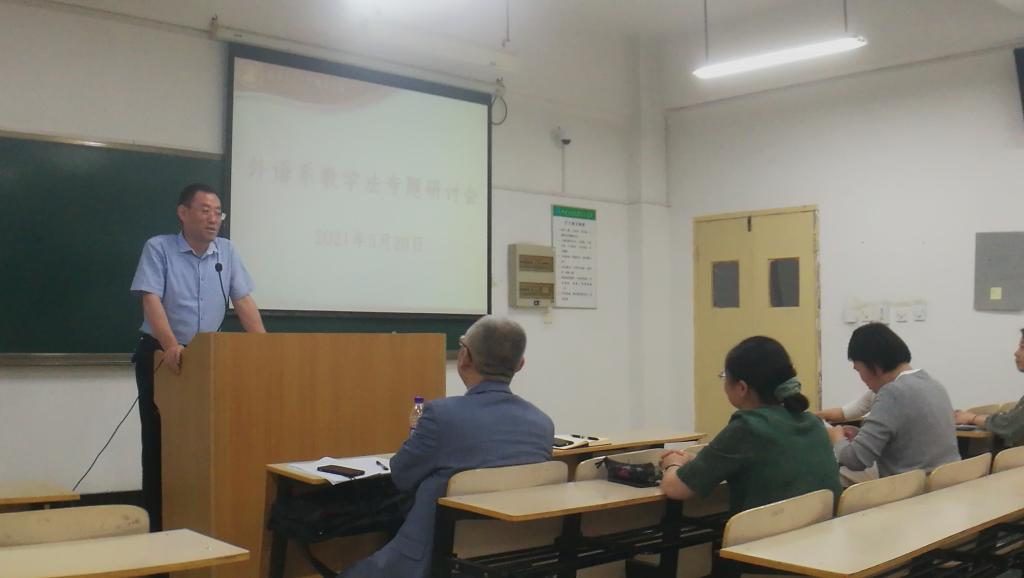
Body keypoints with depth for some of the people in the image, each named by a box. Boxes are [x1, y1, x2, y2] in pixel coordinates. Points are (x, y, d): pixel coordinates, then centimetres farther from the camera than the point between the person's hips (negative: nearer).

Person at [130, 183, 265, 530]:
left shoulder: (226, 252, 5)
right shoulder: (158, 248, -7)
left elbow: (243, 301, 3)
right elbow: (151, 300, -18)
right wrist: (172, 346, -33)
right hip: (161, 355, -4)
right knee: (160, 442, 0)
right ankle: (157, 523, 10)